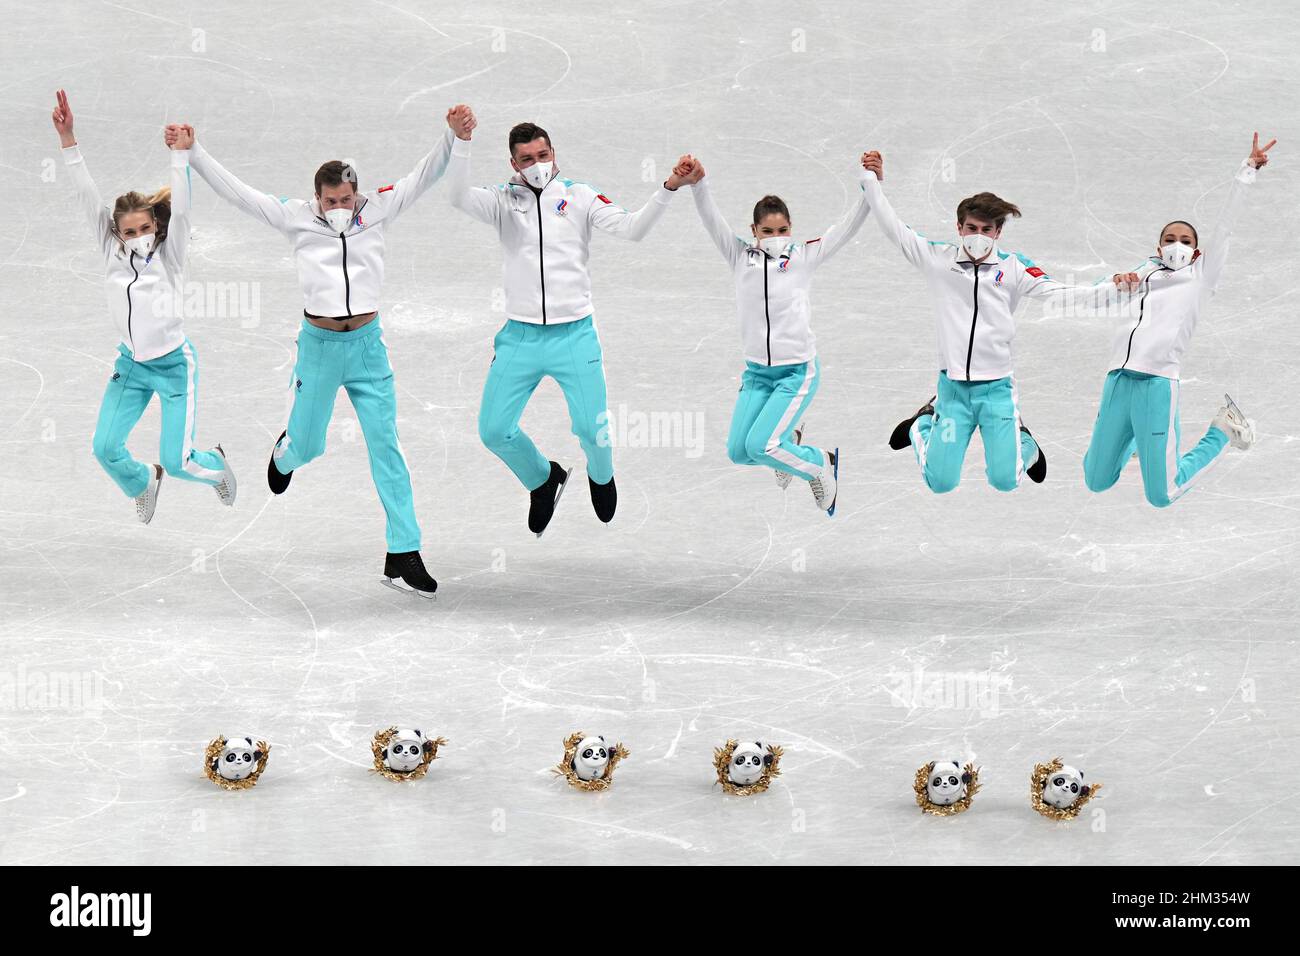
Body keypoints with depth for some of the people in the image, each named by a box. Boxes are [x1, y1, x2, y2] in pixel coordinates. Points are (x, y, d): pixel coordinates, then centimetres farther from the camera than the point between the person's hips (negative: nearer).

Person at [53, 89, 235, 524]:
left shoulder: (169, 255, -14)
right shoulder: (112, 251, -7)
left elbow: (179, 208, -28)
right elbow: (88, 198, -13)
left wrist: (179, 155, -41)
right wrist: (67, 138, -21)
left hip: (174, 365, -4)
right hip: (130, 364, 4)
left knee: (177, 462, -5)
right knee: (105, 448, -3)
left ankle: (215, 465, 32)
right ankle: (144, 482, 32)